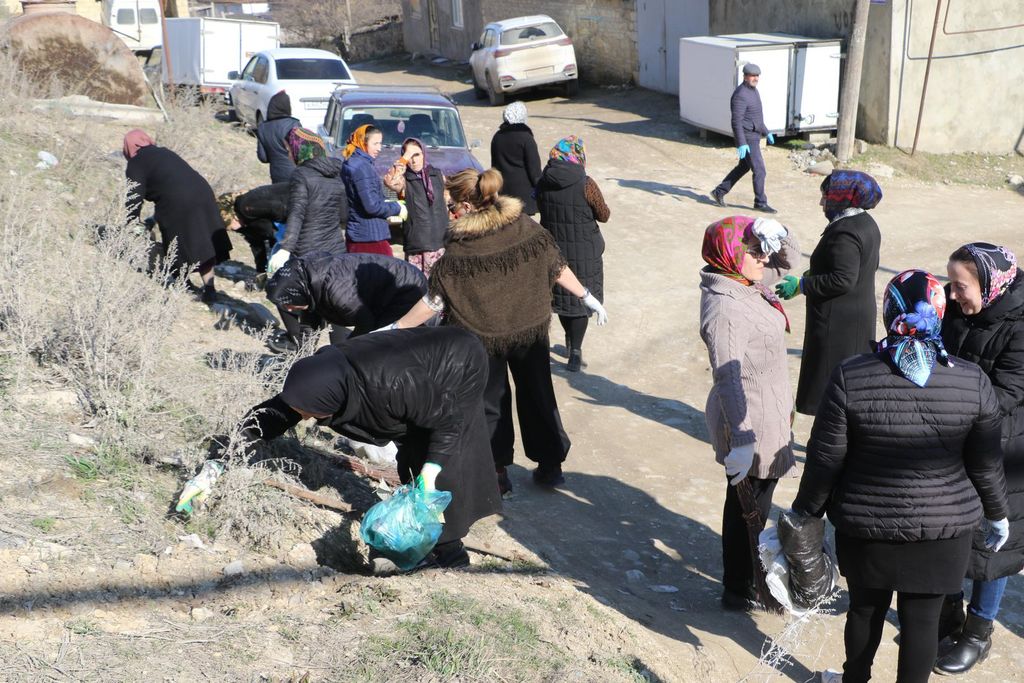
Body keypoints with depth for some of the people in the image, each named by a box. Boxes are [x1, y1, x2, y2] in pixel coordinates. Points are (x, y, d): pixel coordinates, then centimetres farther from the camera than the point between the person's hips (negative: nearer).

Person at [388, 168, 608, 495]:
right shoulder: (526, 227, -10)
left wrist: (396, 328, -9)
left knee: (491, 402, 14)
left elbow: (434, 301, -18)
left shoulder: (460, 252, -21)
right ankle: (550, 465, 24)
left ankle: (498, 471, 18)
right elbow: (558, 268, -2)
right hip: (532, 329, 3)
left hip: (484, 336, -3)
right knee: (538, 395, 17)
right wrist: (588, 297, 10)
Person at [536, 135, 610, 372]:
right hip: (583, 253, -4)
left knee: (561, 296, 19)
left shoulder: (543, 183, -5)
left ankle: (570, 341, 35)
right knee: (581, 299, 4)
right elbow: (603, 215, -8)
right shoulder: (585, 184, -18)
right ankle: (575, 351, -3)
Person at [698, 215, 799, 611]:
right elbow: (728, 379, -32)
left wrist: (776, 238, -7)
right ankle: (739, 591, 24)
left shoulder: (748, 288, 2)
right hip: (750, 422, -10)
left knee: (753, 504, 25)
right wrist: (742, 440, -37)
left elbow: (787, 260, 17)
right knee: (748, 507, 7)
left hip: (767, 414, 10)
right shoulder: (723, 307, -27)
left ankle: (746, 572, 44)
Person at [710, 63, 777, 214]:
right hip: (747, 138, -10)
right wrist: (741, 144, -29)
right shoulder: (740, 95, -21)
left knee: (743, 167, 19)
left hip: (754, 136, 10)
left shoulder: (753, 90, 11)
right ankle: (760, 203, 7)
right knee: (759, 171, -4)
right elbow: (736, 121, -25)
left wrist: (766, 132, 25)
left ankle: (719, 192, 27)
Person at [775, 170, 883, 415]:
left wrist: (801, 285, -21)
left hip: (837, 323, -10)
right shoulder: (866, 223, 10)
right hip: (862, 315, 10)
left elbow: (843, 280, -28)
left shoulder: (844, 232, -21)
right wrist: (815, 273, 18)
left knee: (828, 388, -3)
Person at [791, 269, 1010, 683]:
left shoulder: (850, 378, -16)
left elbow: (825, 459, -10)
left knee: (865, 609, 21)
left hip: (866, 527, 1)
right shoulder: (973, 382, -13)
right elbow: (985, 466, -3)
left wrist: (806, 509, 6)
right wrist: (997, 514, 15)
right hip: (942, 531, 0)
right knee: (922, 619, 13)